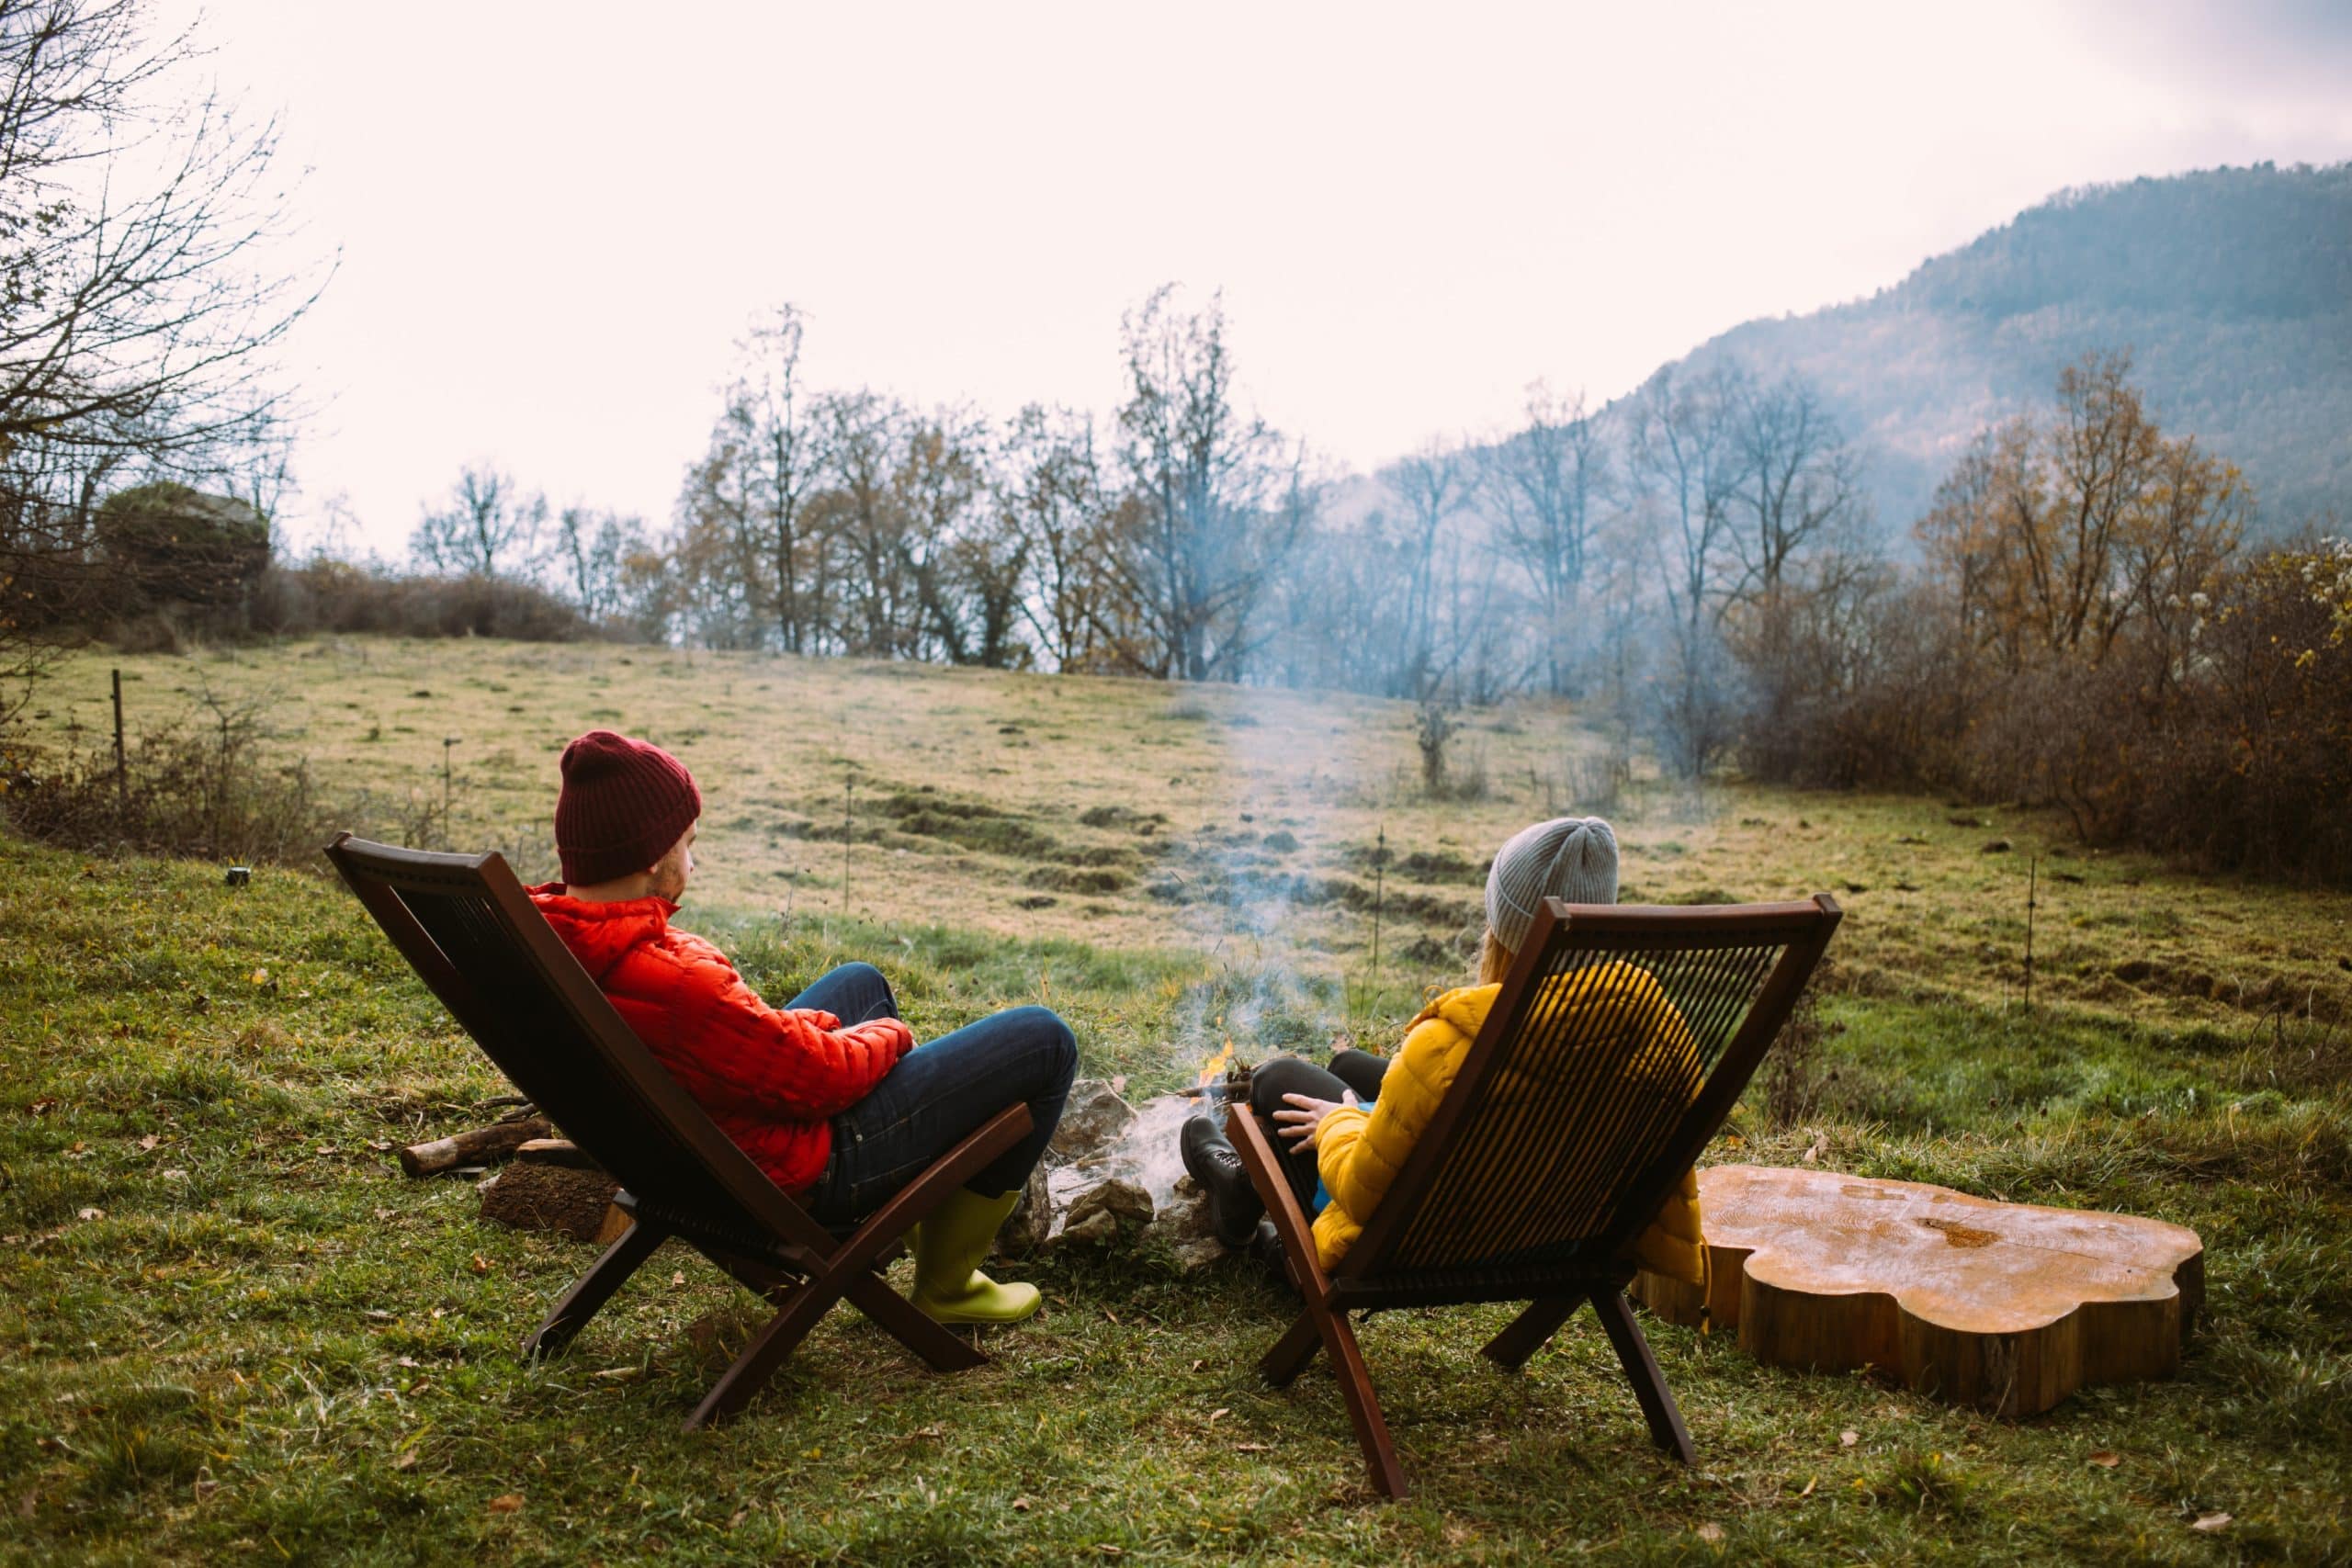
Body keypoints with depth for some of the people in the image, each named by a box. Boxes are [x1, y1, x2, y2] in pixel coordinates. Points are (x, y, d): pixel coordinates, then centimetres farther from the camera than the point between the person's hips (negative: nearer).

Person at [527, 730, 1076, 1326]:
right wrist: (888, 1035, -6)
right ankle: (946, 1285, 15)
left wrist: (803, 1028, 1)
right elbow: (822, 1077, -26)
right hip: (798, 1174, -9)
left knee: (861, 982, 33)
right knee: (1043, 1041, 0)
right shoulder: (671, 981, -39)